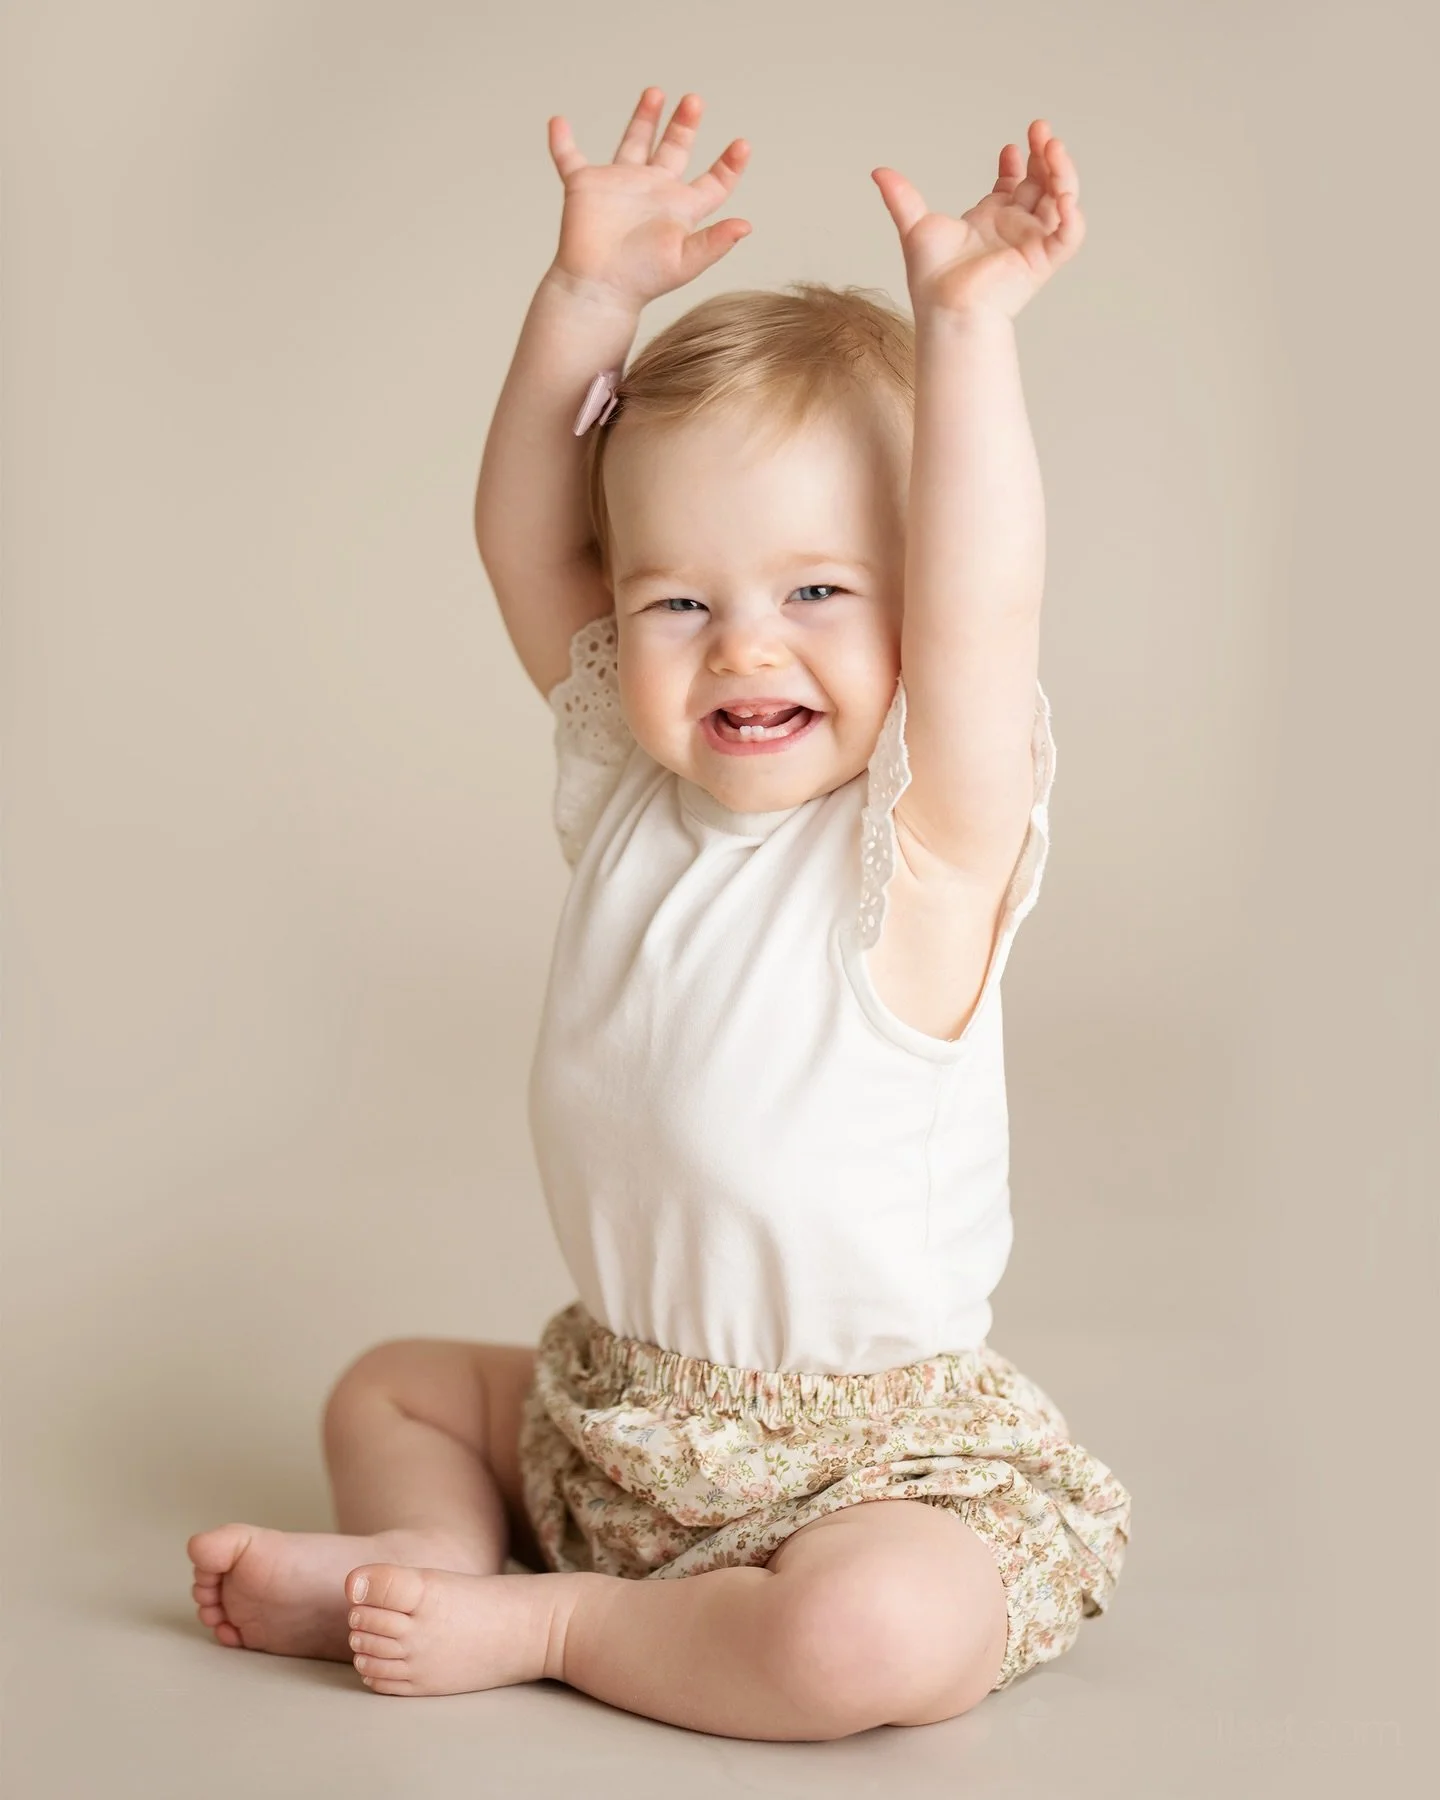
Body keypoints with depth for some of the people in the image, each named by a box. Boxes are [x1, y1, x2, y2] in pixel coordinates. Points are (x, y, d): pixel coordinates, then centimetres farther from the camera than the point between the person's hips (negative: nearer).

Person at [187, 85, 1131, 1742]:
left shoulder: (925, 837, -19)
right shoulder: (632, 788, -1)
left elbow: (982, 603, -35)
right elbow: (523, 540, -2)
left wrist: (962, 326, -37)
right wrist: (588, 296, -10)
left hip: (870, 1455, -6)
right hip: (611, 1403, 6)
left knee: (873, 1641, -32)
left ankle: (545, 1627, -11)